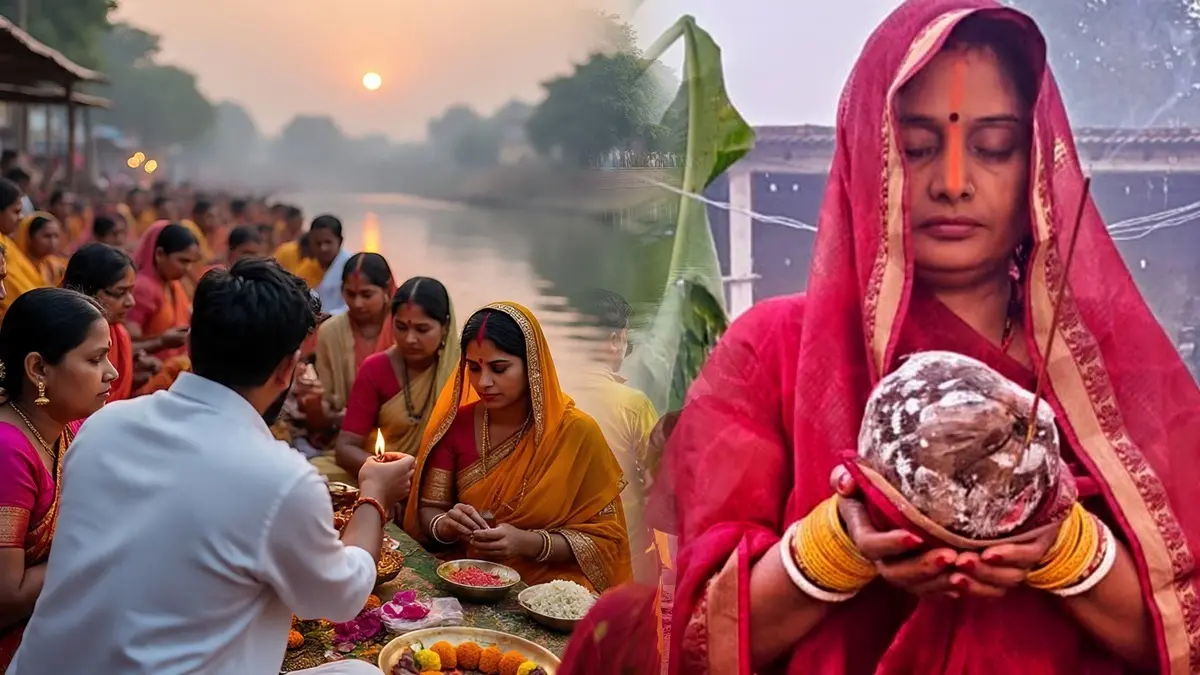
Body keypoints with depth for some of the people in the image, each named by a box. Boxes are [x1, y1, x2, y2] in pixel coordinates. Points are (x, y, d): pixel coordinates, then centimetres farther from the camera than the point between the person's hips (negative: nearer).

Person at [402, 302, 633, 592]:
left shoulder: (577, 433, -10)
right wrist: (446, 526, -17)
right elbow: (428, 510, 6)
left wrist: (528, 543, -20)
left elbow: (605, 538, -6)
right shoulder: (457, 423, 1)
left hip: (548, 591, -1)